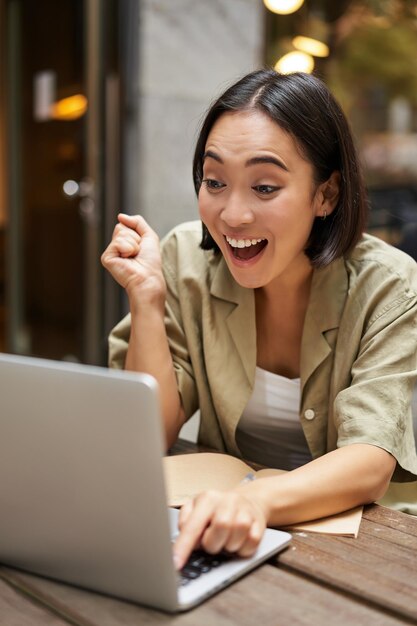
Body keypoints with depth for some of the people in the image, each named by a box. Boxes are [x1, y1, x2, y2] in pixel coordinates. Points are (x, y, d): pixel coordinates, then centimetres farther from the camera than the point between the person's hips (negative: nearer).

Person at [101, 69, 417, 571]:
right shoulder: (186, 261, -8)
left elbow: (371, 462, -22)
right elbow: (152, 437, -7)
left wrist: (258, 499, -40)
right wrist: (147, 298, -18)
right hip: (220, 527, 1)